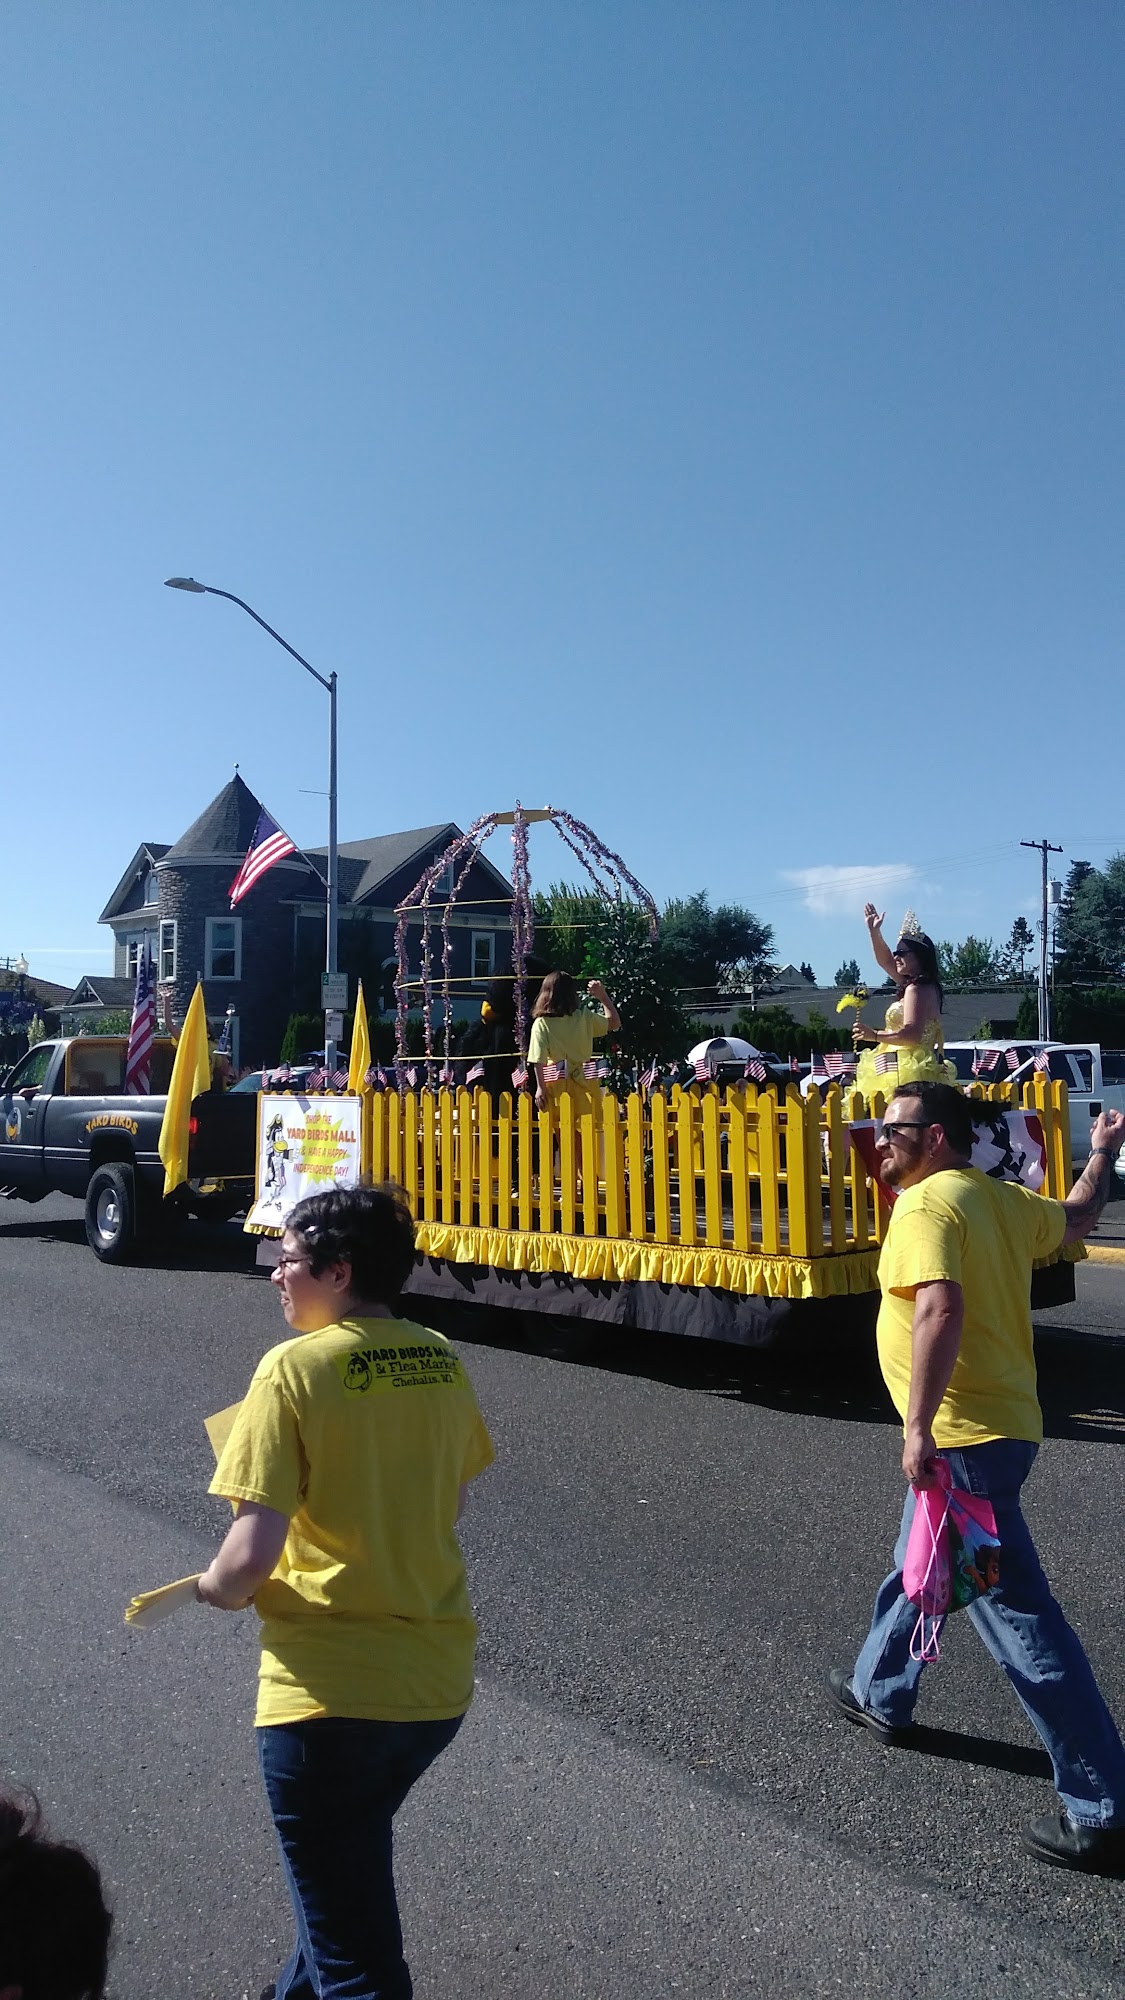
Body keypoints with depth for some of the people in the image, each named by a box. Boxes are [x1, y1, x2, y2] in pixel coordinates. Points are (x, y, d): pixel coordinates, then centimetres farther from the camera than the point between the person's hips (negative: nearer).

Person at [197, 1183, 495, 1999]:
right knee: (351, 1864, 34)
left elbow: (253, 1555, -20)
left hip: (329, 1689, -7)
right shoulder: (440, 1360, 0)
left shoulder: (294, 1368, -18)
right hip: (439, 1683, 7)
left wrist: (215, 1588, 0)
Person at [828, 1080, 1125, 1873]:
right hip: (1003, 1422, 10)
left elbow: (941, 1308, -32)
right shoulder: (1003, 1199, 8)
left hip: (963, 1440, -10)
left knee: (1019, 1616, -3)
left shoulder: (927, 1203, -18)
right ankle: (881, 1694, 48)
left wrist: (918, 1427, -32)